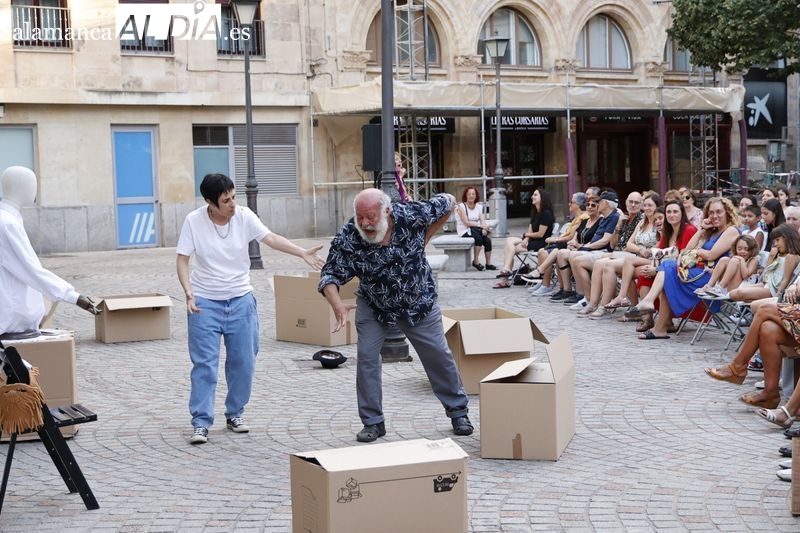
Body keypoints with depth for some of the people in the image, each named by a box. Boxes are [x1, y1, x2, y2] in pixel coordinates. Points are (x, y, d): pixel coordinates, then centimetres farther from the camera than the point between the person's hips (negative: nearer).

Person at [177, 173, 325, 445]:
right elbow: (182, 260, -9)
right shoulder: (194, 221, -12)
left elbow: (271, 238, -14)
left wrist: (303, 253, -27)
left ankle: (235, 414, 24)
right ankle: (201, 423, 2)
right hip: (205, 301, -2)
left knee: (243, 362, 7)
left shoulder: (244, 216, -8)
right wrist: (188, 293, -21)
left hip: (240, 300, 3)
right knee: (204, 363, -4)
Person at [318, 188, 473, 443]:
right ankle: (373, 422, 7)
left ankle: (458, 412, 26)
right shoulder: (347, 239, -29)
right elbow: (330, 276, -25)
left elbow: (448, 202, -12)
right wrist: (337, 304, -45)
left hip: (419, 300, 0)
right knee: (366, 356, -8)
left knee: (438, 355, 8)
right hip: (373, 305, 0)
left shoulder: (412, 215, -30)